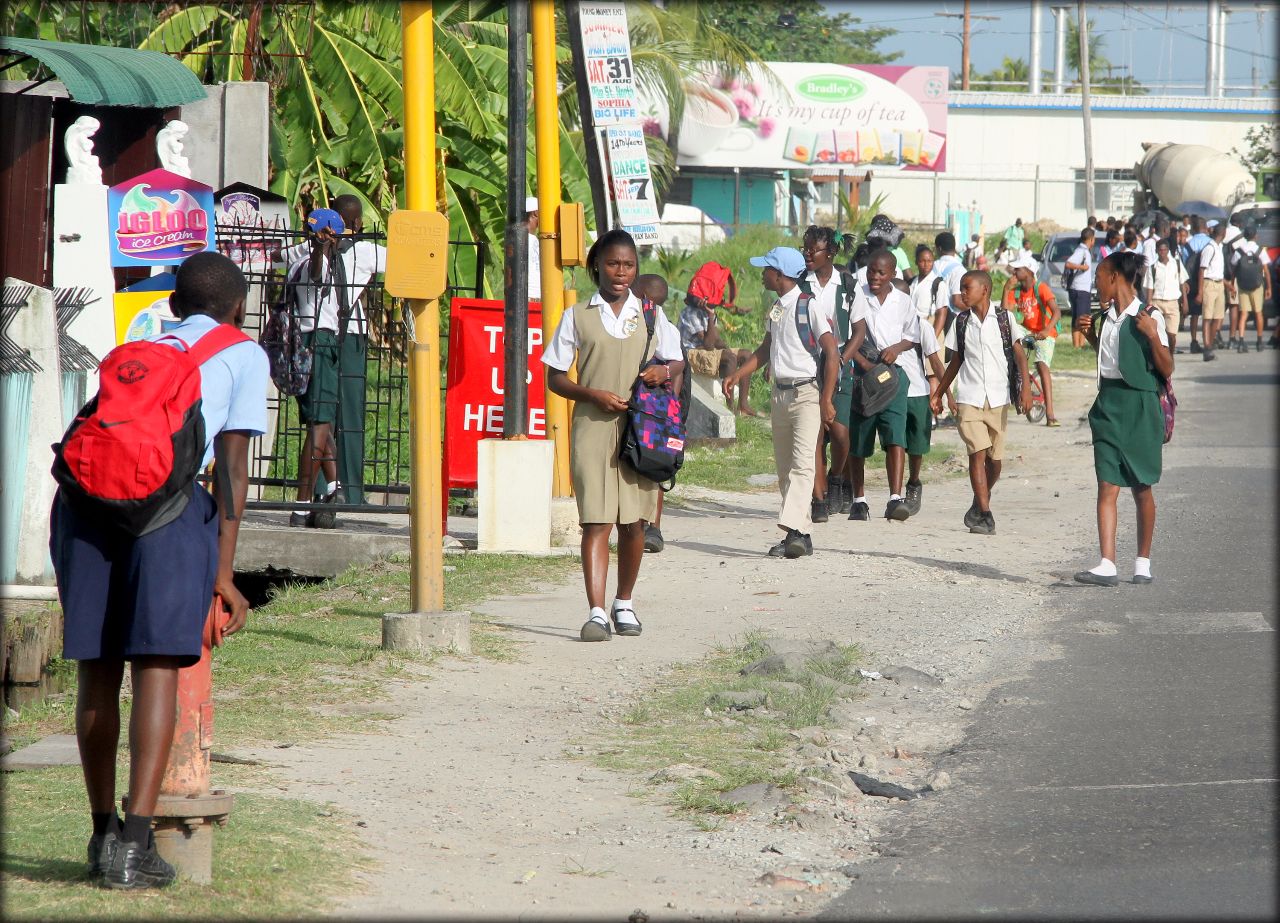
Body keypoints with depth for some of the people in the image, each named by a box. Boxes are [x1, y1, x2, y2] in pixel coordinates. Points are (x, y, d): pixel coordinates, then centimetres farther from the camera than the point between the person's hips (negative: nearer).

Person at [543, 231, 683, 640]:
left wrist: (663, 372, -7)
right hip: (592, 426, -2)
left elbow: (676, 364, 17)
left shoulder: (651, 314, 11)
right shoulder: (578, 316, 5)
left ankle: (624, 604, 24)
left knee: (634, 521, 7)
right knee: (596, 521, -10)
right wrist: (594, 395, -12)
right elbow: (555, 377, 5)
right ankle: (596, 613, -16)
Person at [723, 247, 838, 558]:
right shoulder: (776, 308, 14)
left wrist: (826, 400, -17)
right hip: (780, 393, 9)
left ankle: (793, 530, -32)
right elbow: (766, 349, 27)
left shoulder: (808, 306, -10)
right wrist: (737, 375, 15)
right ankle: (800, 536, 13)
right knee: (784, 467, 9)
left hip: (806, 392, -9)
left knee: (802, 463, -19)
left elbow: (831, 353, -13)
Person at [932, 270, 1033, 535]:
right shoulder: (961, 322, 8)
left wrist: (1026, 387, -13)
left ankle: (979, 507, 28)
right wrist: (938, 393, 17)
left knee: (994, 458, 6)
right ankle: (984, 514, -14)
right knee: (978, 452, -13)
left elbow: (1019, 354, -2)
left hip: (998, 398, -1)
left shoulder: (1004, 319, 0)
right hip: (969, 399, 1)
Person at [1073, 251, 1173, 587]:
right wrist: (1091, 336, 15)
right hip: (1108, 404, 5)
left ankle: (1143, 563, 19)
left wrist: (1153, 335, -21)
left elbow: (1167, 370, -9)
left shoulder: (1148, 317, -8)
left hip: (1139, 406, -5)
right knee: (1107, 486, -6)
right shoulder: (1106, 318, 11)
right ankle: (1107, 566, -13)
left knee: (1141, 488, 7)